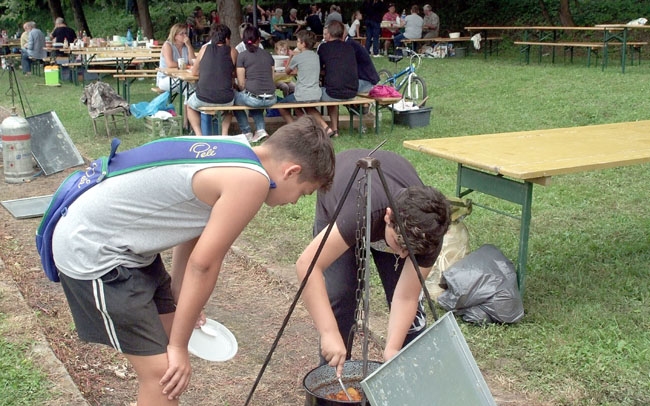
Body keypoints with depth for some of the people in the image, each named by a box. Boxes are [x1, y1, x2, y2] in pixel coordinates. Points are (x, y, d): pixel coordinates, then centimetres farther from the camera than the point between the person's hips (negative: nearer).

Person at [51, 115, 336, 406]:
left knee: (171, 340, 18)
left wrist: (179, 300, 21)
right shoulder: (252, 181, -21)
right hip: (92, 253, -10)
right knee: (163, 373, -7)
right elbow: (204, 264, -18)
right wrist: (179, 346, -8)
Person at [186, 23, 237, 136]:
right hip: (225, 101, 0)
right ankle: (225, 132, 20)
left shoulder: (205, 48, 7)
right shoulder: (232, 51, 4)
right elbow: (235, 74, 11)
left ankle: (198, 134, 17)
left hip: (203, 100, 0)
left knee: (189, 105, 34)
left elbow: (194, 72, 14)